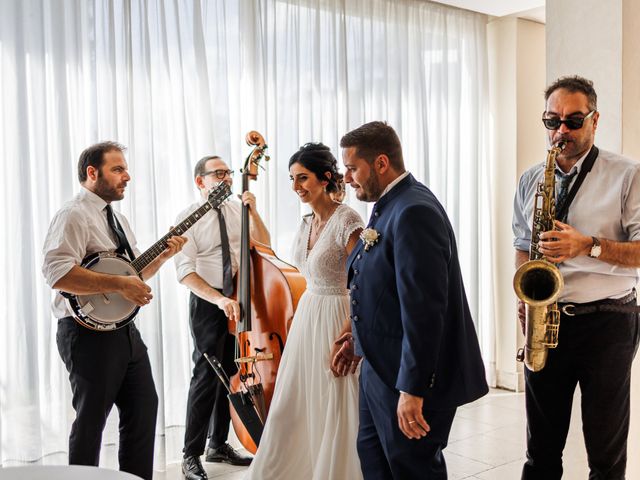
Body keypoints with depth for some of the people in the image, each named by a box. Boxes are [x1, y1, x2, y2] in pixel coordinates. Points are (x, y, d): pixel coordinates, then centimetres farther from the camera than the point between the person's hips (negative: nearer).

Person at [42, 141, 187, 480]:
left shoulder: (116, 218, 17)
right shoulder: (74, 215, -12)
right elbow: (57, 273, -26)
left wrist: (162, 255, 5)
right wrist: (120, 283, -27)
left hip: (124, 330, 9)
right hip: (89, 333, -9)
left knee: (144, 407, 13)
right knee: (91, 420, 1)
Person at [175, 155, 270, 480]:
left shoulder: (237, 210, 7)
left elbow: (264, 246, 6)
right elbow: (186, 272, -14)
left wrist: (253, 212, -7)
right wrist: (219, 300, -26)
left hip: (238, 301, 5)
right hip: (208, 304, -5)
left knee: (231, 375, 12)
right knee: (206, 375, -8)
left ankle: (219, 445, 26)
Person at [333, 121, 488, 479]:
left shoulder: (414, 211, -24)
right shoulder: (392, 205, 8)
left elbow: (423, 308, -28)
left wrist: (412, 389, -26)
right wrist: (362, 338, 16)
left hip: (411, 374, -10)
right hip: (382, 366, 10)